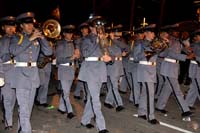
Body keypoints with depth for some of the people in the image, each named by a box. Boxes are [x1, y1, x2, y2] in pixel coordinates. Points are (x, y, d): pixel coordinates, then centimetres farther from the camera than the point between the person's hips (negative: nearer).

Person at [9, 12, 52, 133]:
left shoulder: (37, 38, 10)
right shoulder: (16, 37, 1)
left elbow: (49, 52, 2)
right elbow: (14, 51, -19)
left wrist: (42, 38, -9)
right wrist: (30, 39, -20)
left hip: (33, 73, 4)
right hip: (21, 73, -4)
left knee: (29, 106, 13)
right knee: (24, 108, -10)